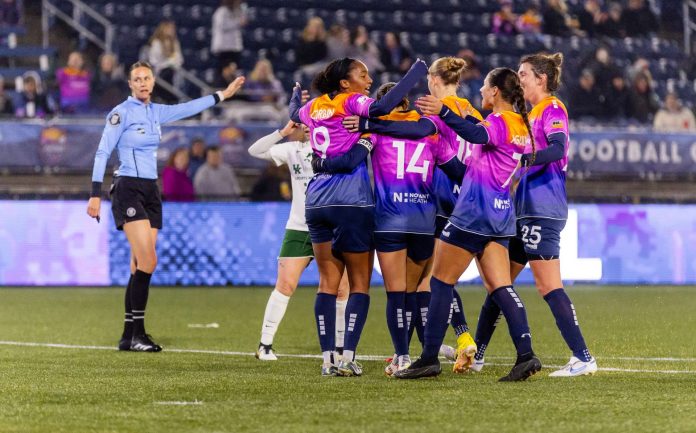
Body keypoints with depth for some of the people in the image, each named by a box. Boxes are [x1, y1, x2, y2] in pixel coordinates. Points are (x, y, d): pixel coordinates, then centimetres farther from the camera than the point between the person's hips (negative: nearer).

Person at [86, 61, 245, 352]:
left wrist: (222, 95, 34)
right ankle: (137, 334, -16)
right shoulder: (122, 112, -8)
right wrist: (95, 194, -15)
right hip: (129, 190, -7)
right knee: (148, 260, -18)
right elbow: (102, 152, -9)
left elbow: (188, 108, 28)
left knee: (140, 265, 4)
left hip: (151, 191, 7)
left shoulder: (155, 112, 13)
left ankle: (129, 336, 7)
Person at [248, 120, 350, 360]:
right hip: (298, 228, 1)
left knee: (341, 288, -2)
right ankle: (265, 344, -2)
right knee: (285, 284, -7)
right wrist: (282, 132, -8)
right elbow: (255, 151, 1)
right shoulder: (293, 150, 7)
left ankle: (340, 346, 12)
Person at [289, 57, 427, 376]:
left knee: (328, 282, 8)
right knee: (359, 283, 1)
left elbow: (293, 114, 35)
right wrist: (416, 73, -20)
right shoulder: (352, 103, -7)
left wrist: (296, 95, 56)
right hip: (352, 204, -6)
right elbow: (383, 106, -27)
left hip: (317, 203, 6)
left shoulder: (314, 107, 12)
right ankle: (348, 358, -7)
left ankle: (327, 358, 2)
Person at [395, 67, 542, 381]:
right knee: (500, 287, 4)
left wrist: (443, 111, -41)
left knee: (441, 282, 0)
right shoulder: (520, 125, 14)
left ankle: (429, 358, 1)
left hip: (473, 213, -9)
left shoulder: (499, 122, -13)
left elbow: (477, 134, -35)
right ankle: (525, 354, -10)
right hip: (500, 215, 9)